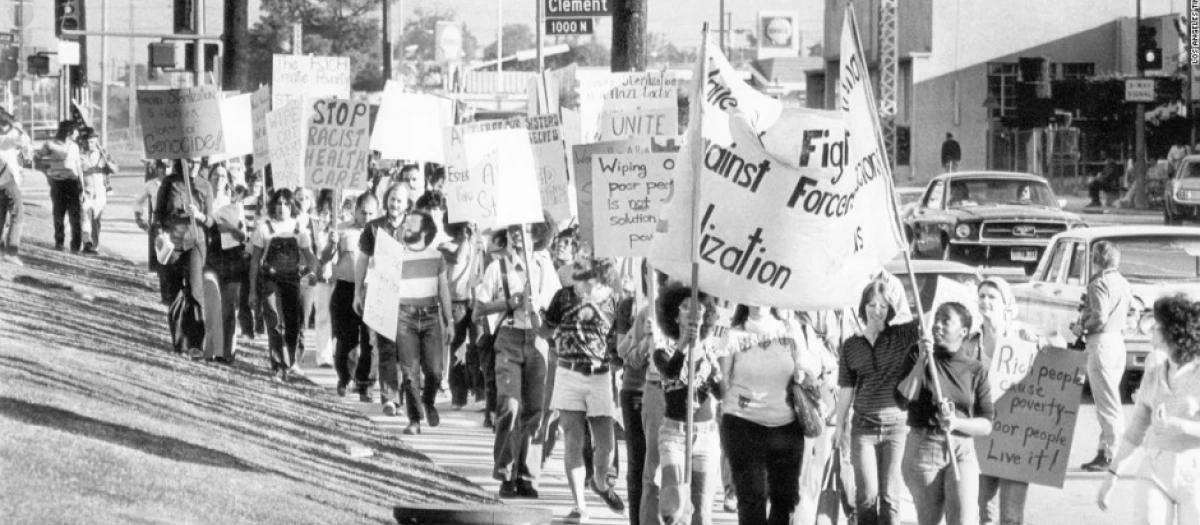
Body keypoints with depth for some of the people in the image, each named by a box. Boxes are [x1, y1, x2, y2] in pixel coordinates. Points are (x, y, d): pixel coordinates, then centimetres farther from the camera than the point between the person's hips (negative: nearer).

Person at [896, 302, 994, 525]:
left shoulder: (976, 371, 3)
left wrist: (956, 423, -16)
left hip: (961, 450, -1)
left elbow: (986, 425, 2)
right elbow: (902, 400, -8)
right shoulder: (918, 358, 5)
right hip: (922, 448, 1)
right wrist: (921, 362, -14)